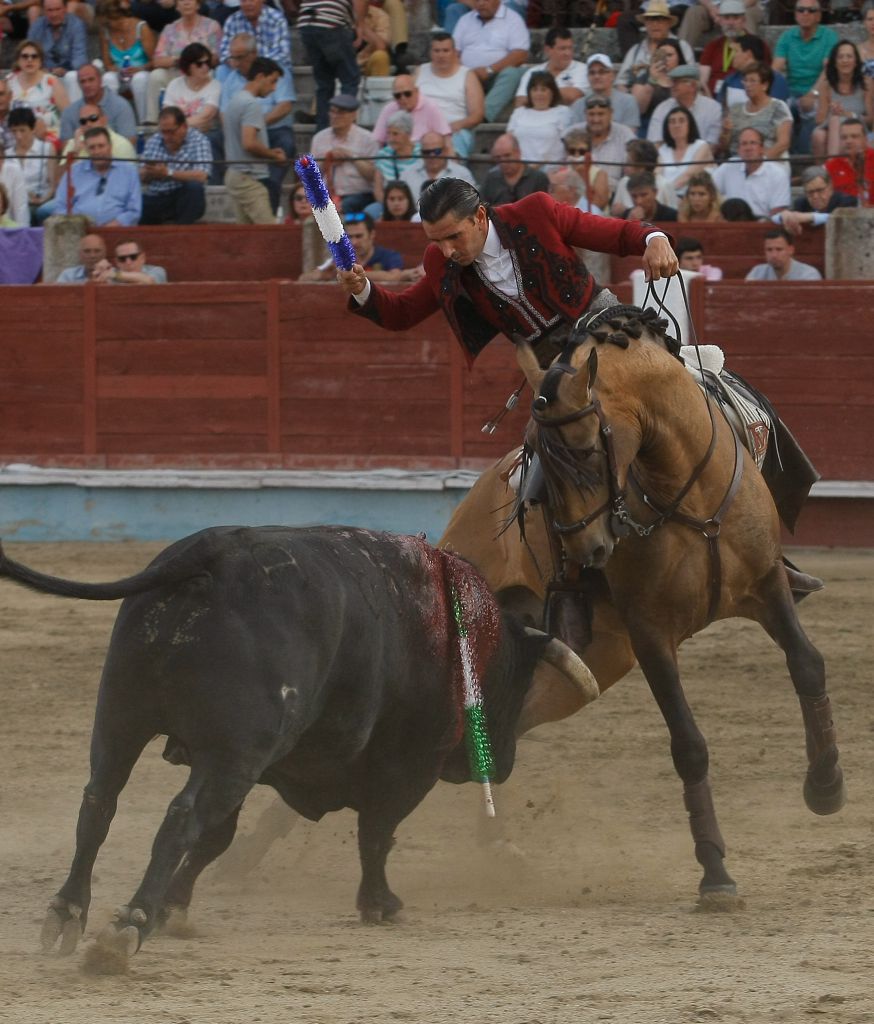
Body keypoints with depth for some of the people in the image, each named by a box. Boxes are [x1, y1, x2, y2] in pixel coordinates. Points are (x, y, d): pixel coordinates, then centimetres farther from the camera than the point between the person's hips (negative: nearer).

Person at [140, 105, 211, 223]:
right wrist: (148, 172, -18)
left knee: (194, 186, -34)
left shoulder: (199, 141, -6)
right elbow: (141, 178, 7)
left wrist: (168, 173, -25)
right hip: (154, 200, 2)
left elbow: (201, 176, -20)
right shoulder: (154, 140, 9)